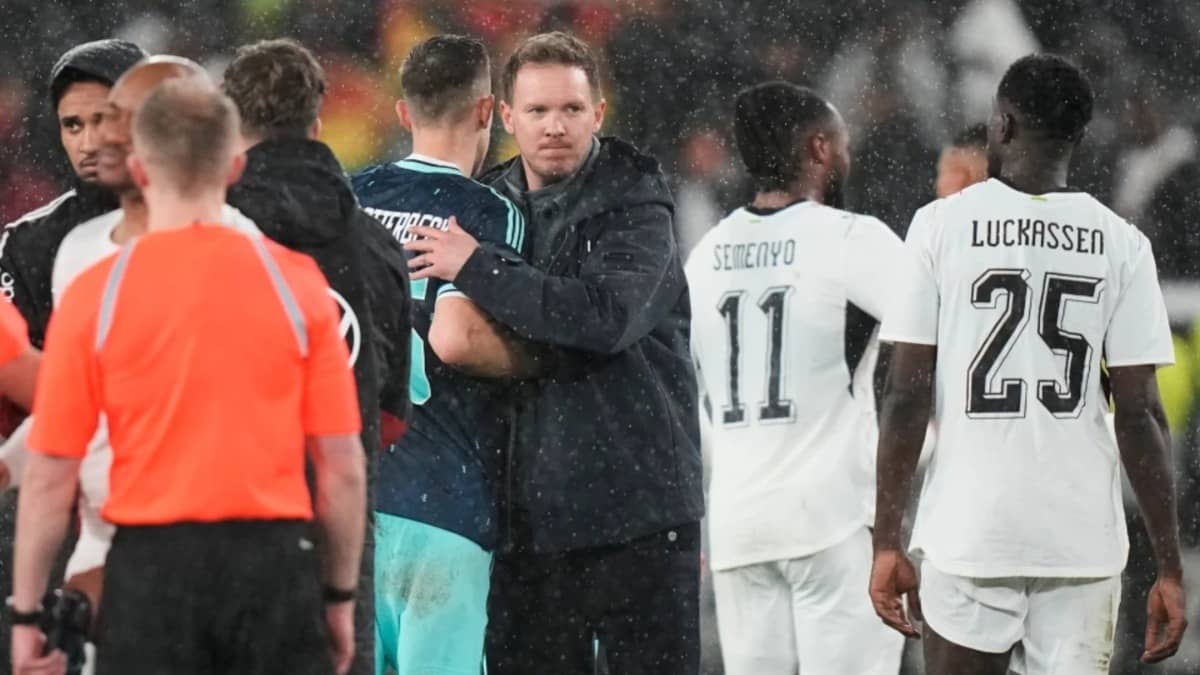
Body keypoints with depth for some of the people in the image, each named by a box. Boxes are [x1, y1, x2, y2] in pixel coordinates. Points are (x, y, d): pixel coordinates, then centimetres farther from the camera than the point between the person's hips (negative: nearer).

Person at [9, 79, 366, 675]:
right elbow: (342, 468, 1)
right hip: (272, 567, 1)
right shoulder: (297, 286, -1)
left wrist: (25, 610, 6)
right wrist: (341, 595, 13)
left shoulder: (97, 295, -5)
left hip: (154, 572, -1)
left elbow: (50, 475, -3)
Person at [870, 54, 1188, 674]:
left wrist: (887, 541, 2)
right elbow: (1140, 415, -1)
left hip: (967, 531, -1)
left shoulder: (942, 226, 0)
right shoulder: (1121, 245, 2)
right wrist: (1169, 567, 3)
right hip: (1084, 543, 1)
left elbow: (906, 396, -3)